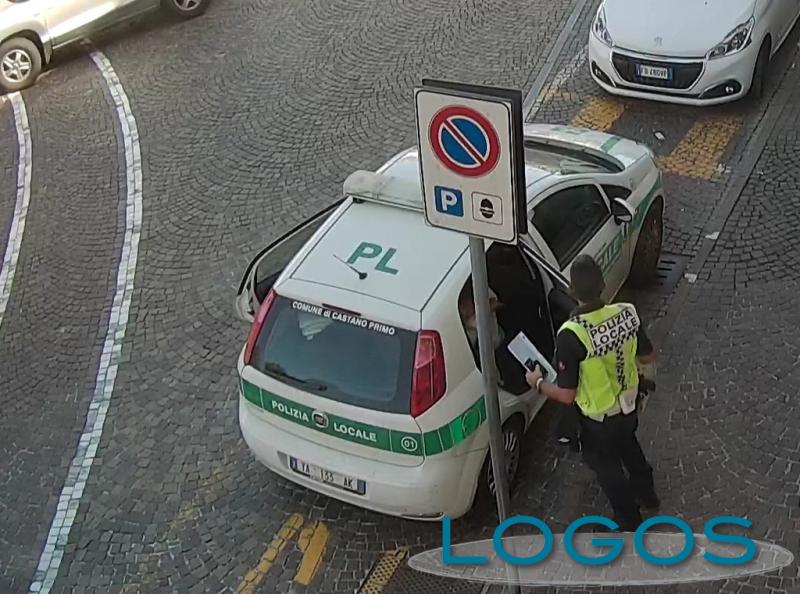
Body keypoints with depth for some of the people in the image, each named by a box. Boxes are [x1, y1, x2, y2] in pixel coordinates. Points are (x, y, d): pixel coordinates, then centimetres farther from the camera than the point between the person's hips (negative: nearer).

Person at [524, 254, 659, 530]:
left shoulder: (571, 335, -36)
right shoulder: (627, 313, -19)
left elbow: (566, 395, -28)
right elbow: (648, 356, -2)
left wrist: (538, 383, -10)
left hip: (598, 418, -5)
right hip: (628, 404, 5)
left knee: (607, 466, 22)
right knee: (628, 445, 35)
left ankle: (629, 522, 44)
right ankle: (645, 492, 59)